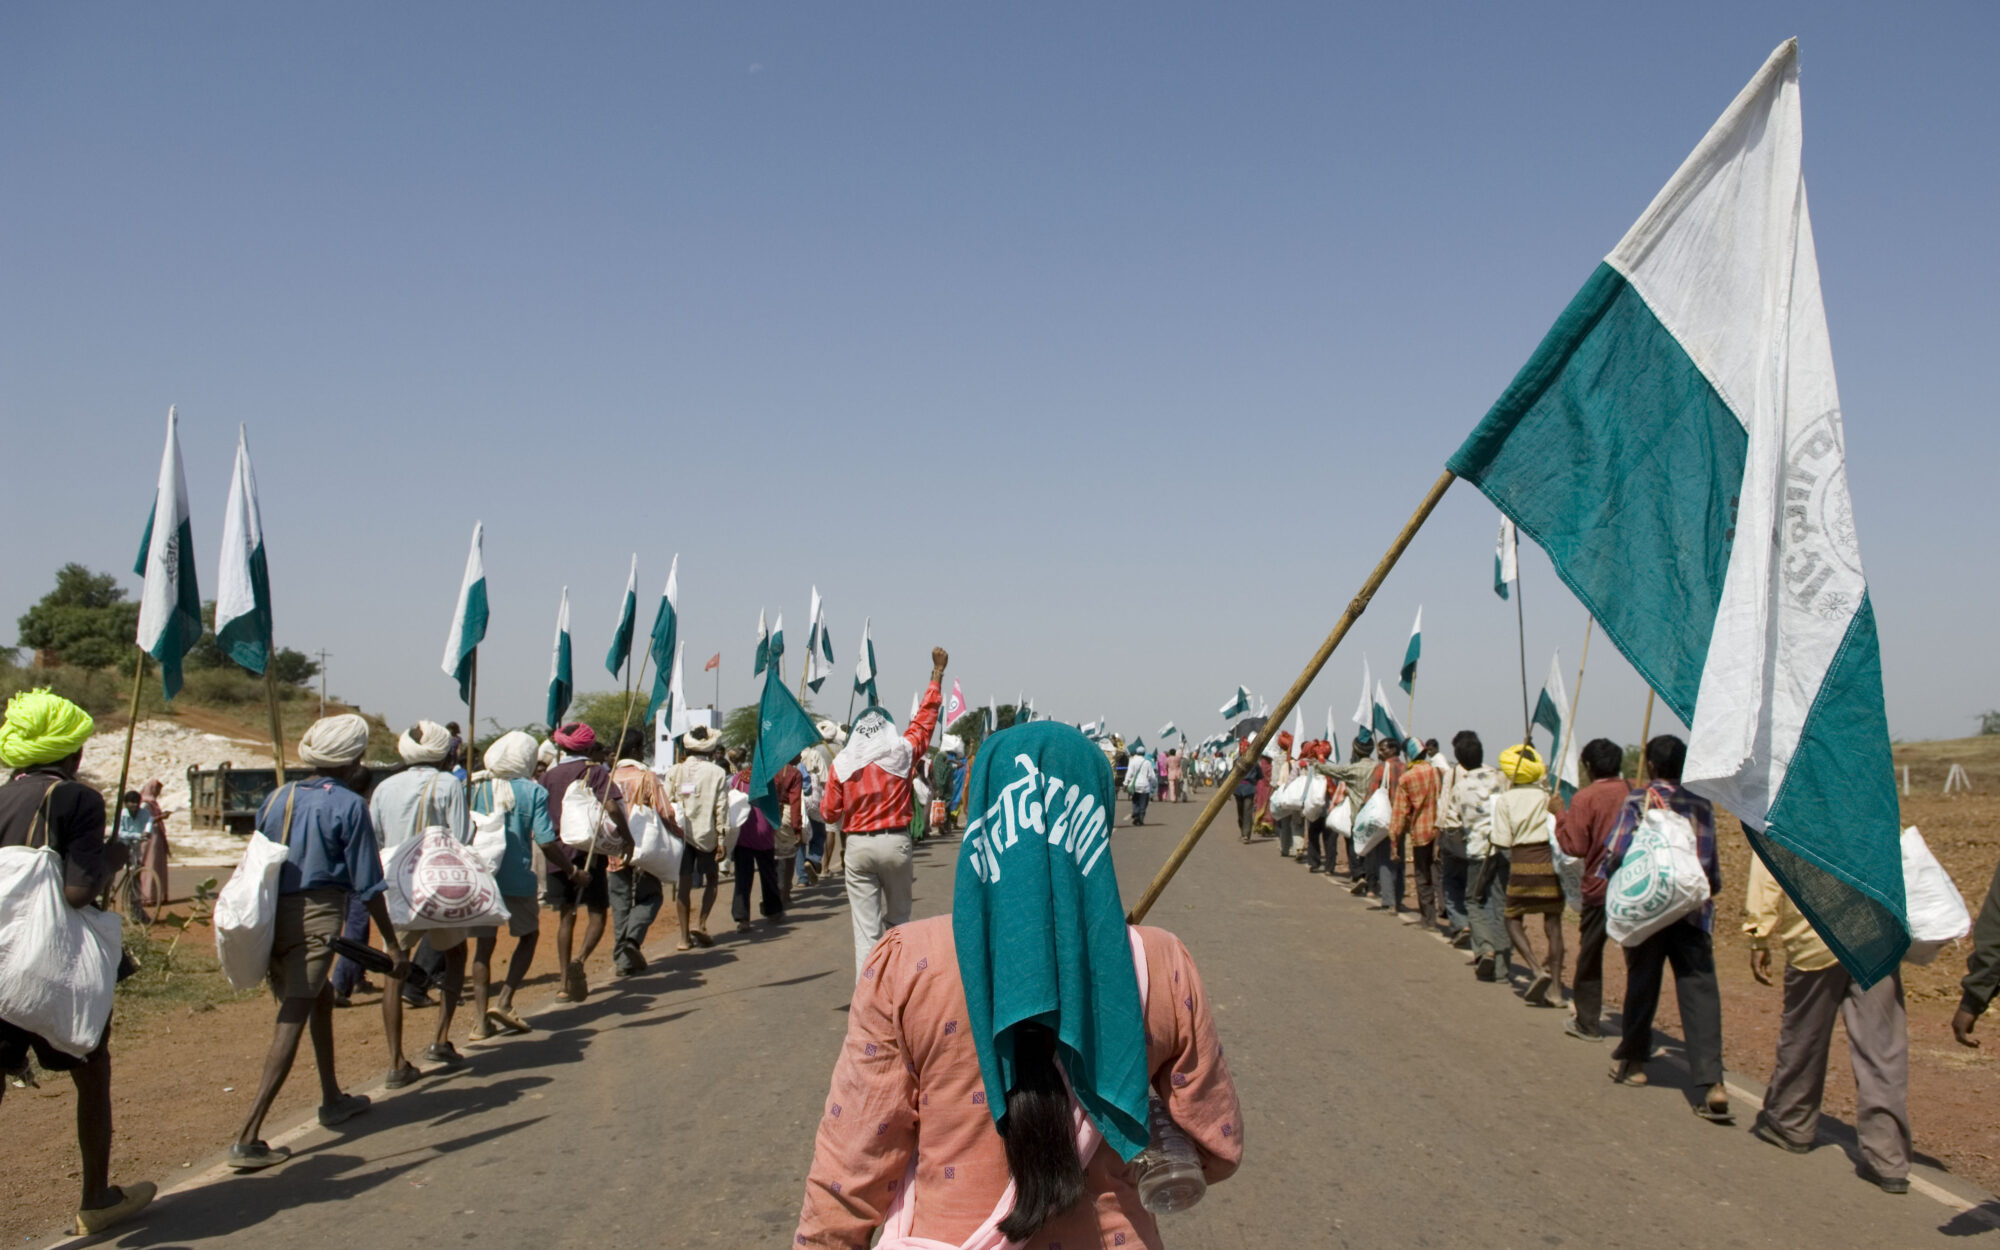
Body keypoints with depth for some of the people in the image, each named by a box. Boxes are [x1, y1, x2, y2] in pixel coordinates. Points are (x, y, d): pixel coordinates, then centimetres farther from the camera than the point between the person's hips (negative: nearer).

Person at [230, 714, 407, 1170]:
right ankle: (248, 1137, -14)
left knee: (321, 1000, 26)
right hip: (316, 917, -7)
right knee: (291, 1024, -7)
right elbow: (368, 885, -7)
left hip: (270, 918, 7)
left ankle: (332, 1099, 38)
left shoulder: (277, 798, 11)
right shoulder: (349, 805, -6)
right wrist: (394, 946, 0)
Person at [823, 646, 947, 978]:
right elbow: (926, 716, 8)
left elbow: (830, 811, 1)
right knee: (898, 920, 17)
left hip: (857, 845, 0)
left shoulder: (843, 762, -1)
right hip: (895, 843, 0)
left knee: (866, 928, 0)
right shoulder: (900, 752, -2)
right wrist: (938, 672, 16)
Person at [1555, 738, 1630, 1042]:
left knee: (1590, 954, 9)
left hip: (1599, 886, -3)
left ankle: (1588, 1023, 14)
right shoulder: (1635, 793, 0)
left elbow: (1575, 845, -12)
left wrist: (1560, 816, -1)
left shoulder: (1586, 798, -11)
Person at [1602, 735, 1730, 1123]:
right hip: (1693, 911, 2)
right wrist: (1711, 887, 33)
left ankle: (1631, 1060, 28)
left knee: (1642, 986, 13)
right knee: (1700, 991, -3)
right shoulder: (1701, 804, 6)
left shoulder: (1639, 802, -5)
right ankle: (1712, 1083, -13)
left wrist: (1601, 881, 5)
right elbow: (1712, 861, 15)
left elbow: (1617, 852, -13)